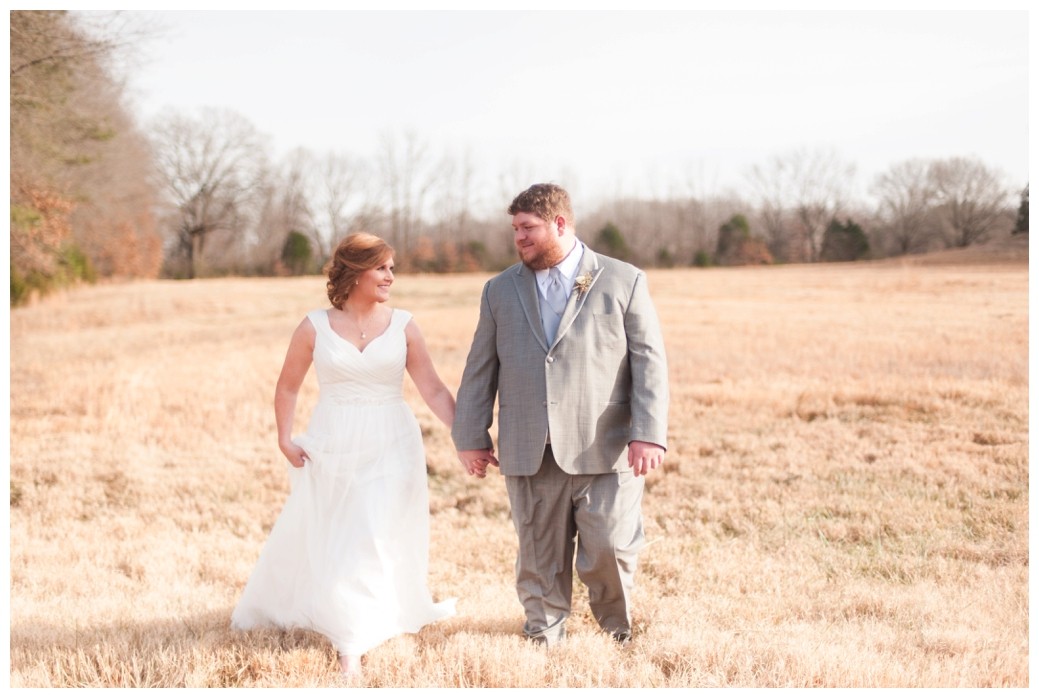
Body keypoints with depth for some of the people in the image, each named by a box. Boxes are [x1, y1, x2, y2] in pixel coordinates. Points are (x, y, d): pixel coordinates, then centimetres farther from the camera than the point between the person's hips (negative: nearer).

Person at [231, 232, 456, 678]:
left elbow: (434, 391, -3)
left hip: (390, 450, 0)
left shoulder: (403, 326, -2)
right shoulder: (315, 327, -3)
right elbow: (287, 387, 7)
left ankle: (354, 643, 7)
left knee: (376, 543, -2)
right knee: (318, 541, 11)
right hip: (332, 450, 0)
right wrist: (285, 439, -4)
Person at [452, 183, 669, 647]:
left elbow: (649, 362, -1)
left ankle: (618, 634, 22)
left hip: (604, 451, -2)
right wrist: (470, 437, 11)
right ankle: (544, 637, 21)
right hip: (529, 455, 3)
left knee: (610, 548, -4)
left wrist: (649, 434, -11)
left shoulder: (624, 282, 4)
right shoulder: (500, 290, 13)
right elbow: (480, 369, 15)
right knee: (540, 557, 6)